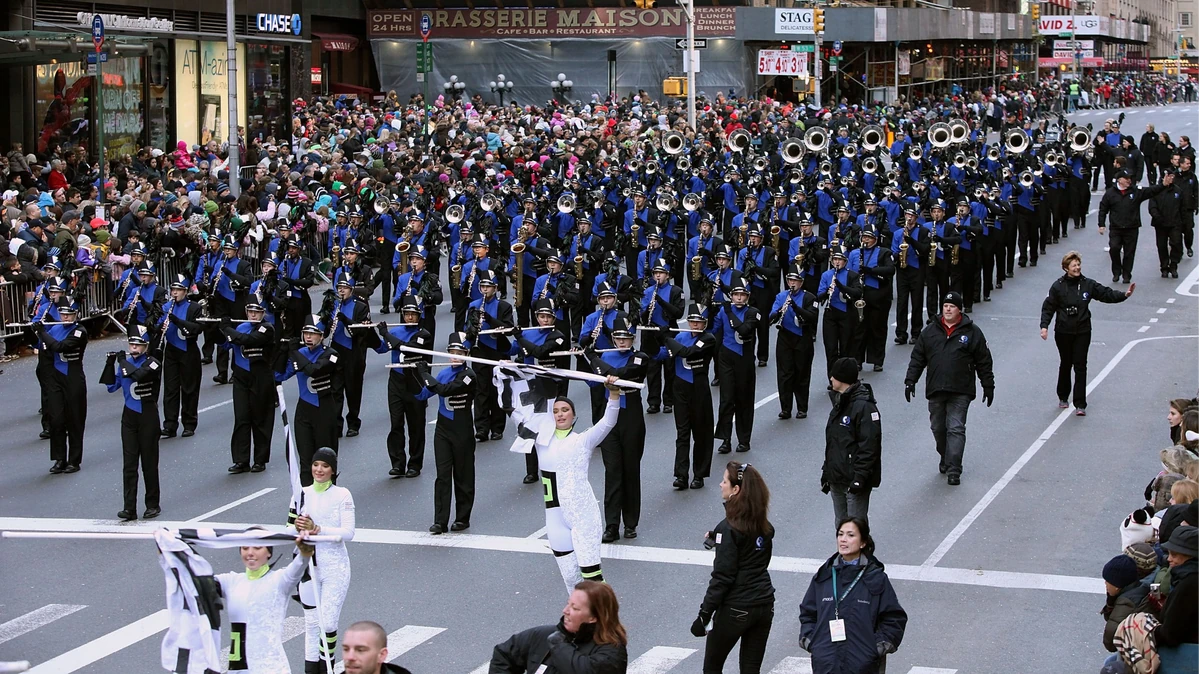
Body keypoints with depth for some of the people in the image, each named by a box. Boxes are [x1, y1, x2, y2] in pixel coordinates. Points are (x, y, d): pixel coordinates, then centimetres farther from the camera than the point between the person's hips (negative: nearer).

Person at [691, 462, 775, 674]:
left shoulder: (729, 528, -15)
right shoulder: (765, 526, 5)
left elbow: (722, 577, -18)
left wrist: (704, 615, -15)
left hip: (735, 609, -6)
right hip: (764, 605, 6)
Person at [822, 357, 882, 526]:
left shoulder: (864, 407, -17)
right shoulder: (840, 403, 13)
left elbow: (869, 446, -21)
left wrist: (860, 477, -24)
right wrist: (827, 471, 21)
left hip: (854, 481, -9)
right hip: (837, 479, 9)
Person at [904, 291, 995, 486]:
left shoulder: (972, 332, 1)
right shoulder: (930, 331, 8)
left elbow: (984, 362, 6)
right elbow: (917, 358, 11)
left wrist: (988, 386, 6)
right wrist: (910, 380, 3)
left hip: (960, 391, -3)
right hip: (935, 390, 4)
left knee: (956, 429, -9)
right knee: (938, 428, 13)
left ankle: (954, 470, -10)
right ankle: (945, 458, 35)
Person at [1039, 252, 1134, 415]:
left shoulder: (1088, 284, -2)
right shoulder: (1058, 286, -6)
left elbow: (1107, 294, 0)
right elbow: (1048, 307, -5)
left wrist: (1124, 294, -15)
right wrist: (1044, 326, -15)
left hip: (1082, 332, 0)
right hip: (1063, 332, 0)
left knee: (1080, 366, -3)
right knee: (1065, 364, 14)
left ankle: (1080, 404, -4)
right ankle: (1063, 397, 34)